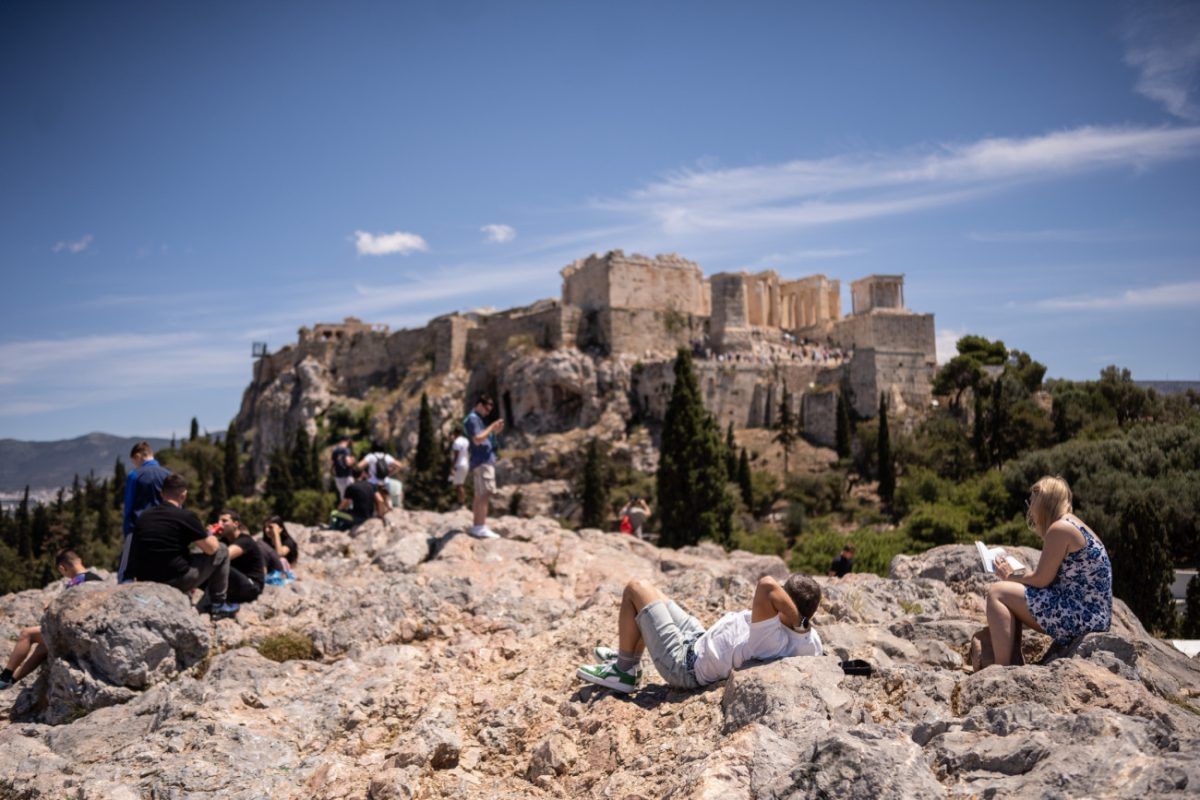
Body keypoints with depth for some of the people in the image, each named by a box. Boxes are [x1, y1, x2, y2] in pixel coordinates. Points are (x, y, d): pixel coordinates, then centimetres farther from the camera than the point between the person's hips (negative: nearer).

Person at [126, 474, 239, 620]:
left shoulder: (144, 516, 9)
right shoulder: (186, 516, -11)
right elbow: (211, 548, -5)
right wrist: (210, 536, 18)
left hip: (145, 581, 7)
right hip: (174, 580, -7)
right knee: (221, 551, 9)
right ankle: (218, 605, 13)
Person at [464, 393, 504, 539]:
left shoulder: (476, 419, 21)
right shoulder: (472, 419, -10)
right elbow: (477, 440, -20)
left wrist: (495, 431, 9)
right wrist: (491, 427, -15)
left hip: (485, 460, 11)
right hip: (482, 461, -11)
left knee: (480, 495, 12)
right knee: (484, 494, -13)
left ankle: (477, 526, 16)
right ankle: (481, 528, -14)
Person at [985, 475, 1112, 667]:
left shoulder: (1060, 528, -14)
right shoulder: (1071, 525, 17)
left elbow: (1042, 579, -15)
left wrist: (1010, 577, 1)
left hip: (1081, 616, -11)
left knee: (997, 593, -10)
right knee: (1008, 600, 19)